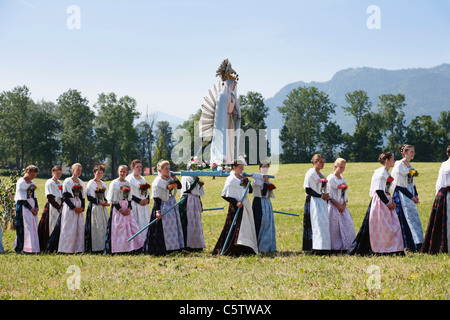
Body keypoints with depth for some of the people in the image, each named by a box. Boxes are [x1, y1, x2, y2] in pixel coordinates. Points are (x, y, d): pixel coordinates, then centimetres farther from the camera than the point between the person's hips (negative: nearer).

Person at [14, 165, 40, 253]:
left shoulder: (32, 182, 15)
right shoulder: (21, 182, -9)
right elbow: (21, 198, -13)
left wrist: (36, 207, 3)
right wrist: (30, 208, -13)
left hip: (32, 207, 8)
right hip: (24, 206, -7)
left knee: (33, 227, 5)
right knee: (26, 227, -10)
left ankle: (33, 248, 8)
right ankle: (26, 248, -9)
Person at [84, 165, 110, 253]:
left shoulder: (103, 184, 17)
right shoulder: (91, 183, -4)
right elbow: (90, 197, -11)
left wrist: (106, 202, -2)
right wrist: (100, 202, -14)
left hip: (102, 208, 7)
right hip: (94, 208, -7)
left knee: (104, 226, 2)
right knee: (95, 227, -10)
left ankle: (103, 247, 5)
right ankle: (95, 248, -9)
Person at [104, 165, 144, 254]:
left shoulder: (128, 183, 12)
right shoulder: (114, 183, -4)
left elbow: (129, 198, 14)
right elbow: (113, 199, -8)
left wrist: (129, 208, -4)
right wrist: (121, 210, -14)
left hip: (127, 208, 5)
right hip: (117, 207, -5)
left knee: (131, 226, 1)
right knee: (119, 228, -7)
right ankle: (118, 250, -3)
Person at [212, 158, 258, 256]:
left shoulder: (242, 178, 13)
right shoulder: (231, 180, -9)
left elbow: (251, 190, 12)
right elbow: (225, 195, -13)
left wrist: (246, 180, -2)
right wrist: (236, 202, -20)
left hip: (245, 207, 8)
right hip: (236, 208, -8)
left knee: (247, 228, 7)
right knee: (235, 228, -13)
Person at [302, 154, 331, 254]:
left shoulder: (321, 174, 18)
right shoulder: (310, 174, -8)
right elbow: (308, 190, -14)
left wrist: (326, 195, 7)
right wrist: (321, 195, -15)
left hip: (322, 201, 9)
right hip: (313, 202, -9)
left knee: (324, 223, 4)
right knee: (318, 222, -15)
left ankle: (324, 248, 4)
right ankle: (317, 248, -17)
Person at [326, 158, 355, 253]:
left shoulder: (342, 178, 13)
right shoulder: (331, 178, -10)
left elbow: (345, 193, 15)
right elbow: (330, 195, -13)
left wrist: (344, 205, -1)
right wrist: (338, 206, -11)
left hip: (342, 206, 7)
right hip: (334, 206, -7)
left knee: (347, 223, 1)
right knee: (334, 227, -3)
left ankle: (346, 246, 6)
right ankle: (335, 248, 6)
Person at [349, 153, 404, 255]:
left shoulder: (386, 173, 16)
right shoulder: (381, 173, -15)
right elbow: (379, 190, -19)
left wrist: (390, 201, 9)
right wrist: (387, 203, -16)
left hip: (385, 201, 10)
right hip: (379, 202, -10)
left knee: (394, 225, 7)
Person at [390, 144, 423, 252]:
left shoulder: (410, 166, 16)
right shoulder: (399, 165, -10)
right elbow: (399, 185, -14)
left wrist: (416, 195, 7)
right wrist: (411, 196, -14)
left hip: (410, 194, 9)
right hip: (402, 194, -9)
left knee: (414, 218, 7)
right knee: (405, 218, -11)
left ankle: (416, 244, 12)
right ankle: (408, 245, -12)